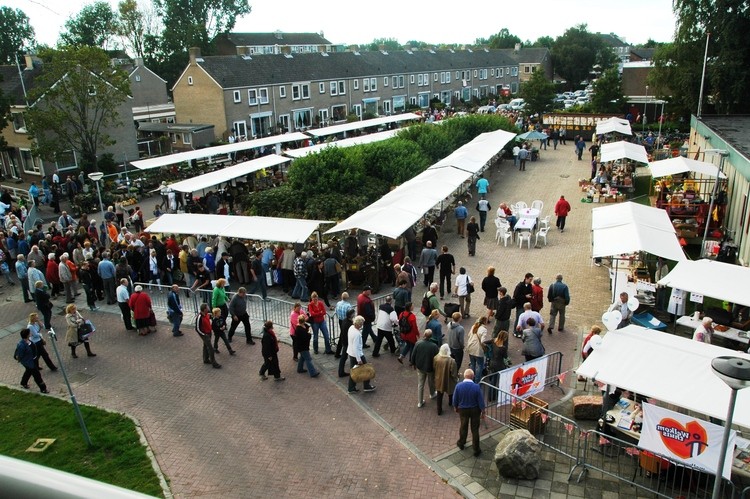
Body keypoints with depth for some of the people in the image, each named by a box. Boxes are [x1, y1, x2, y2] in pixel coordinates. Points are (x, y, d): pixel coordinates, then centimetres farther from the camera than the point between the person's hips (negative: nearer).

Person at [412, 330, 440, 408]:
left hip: (420, 367, 2)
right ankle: (432, 394, 53)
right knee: (431, 382, 26)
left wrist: (414, 364, 11)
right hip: (430, 368, -2)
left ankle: (420, 402, 23)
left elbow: (413, 355, -8)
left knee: (420, 384, 16)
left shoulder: (418, 343, -19)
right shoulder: (434, 346, -27)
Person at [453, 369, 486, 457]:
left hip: (463, 410, 1)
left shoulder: (458, 386, -19)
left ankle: (461, 443, 42)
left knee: (463, 426, 23)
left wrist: (455, 407, 13)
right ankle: (476, 449, 22)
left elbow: (455, 399, -7)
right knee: (475, 429, 13)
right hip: (475, 410, -1)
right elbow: (481, 400, -14)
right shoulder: (476, 387, -23)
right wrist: (483, 411, 1)